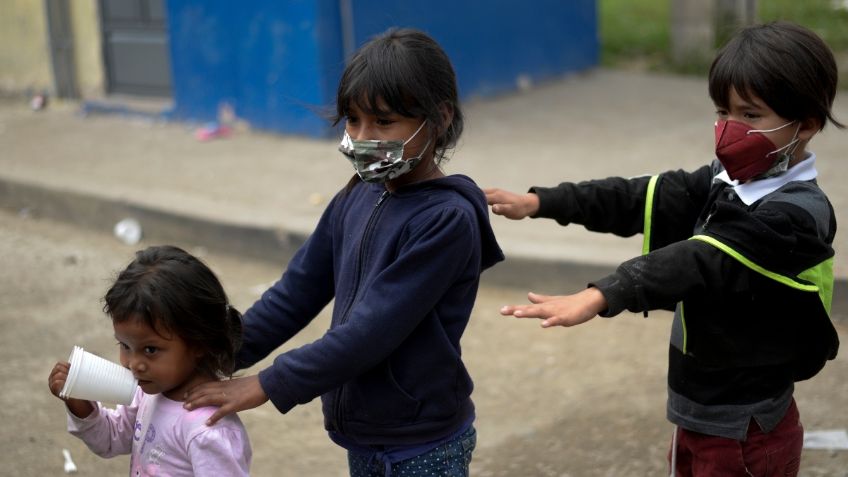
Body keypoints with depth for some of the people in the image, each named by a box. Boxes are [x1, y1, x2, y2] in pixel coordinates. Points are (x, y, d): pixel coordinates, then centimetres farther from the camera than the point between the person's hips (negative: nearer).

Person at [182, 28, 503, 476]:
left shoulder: (447, 220, -21)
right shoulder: (355, 199, 1)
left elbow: (372, 331, -24)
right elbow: (297, 291, 4)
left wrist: (266, 385, -22)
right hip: (363, 438, 6)